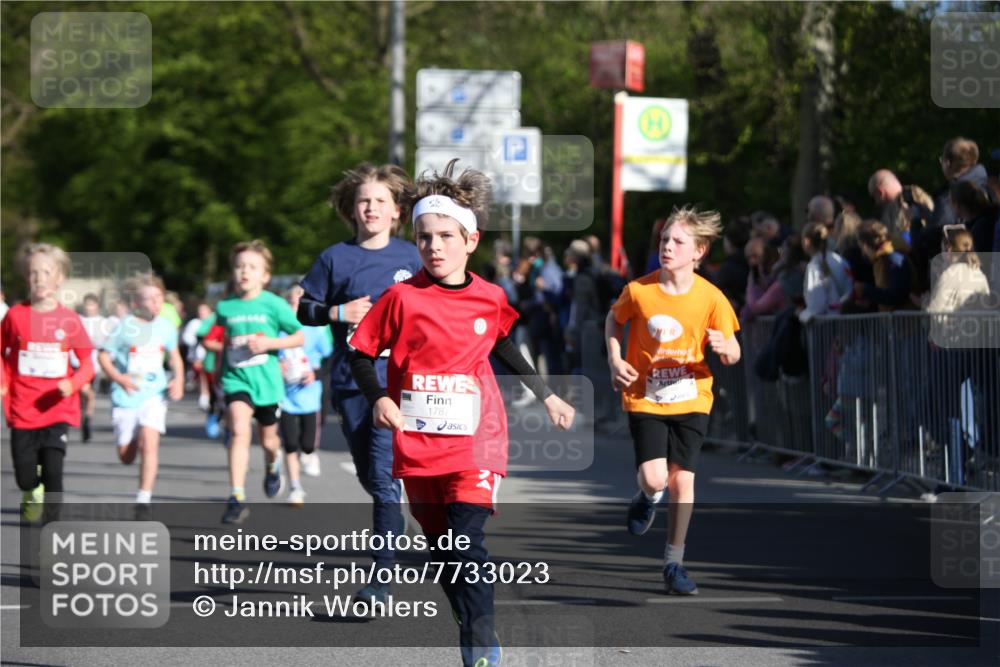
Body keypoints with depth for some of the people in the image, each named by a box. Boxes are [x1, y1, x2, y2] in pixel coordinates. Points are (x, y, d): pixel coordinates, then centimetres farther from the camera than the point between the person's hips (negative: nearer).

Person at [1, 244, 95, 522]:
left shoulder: (69, 320, -3)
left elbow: (88, 363, 3)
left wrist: (73, 384, -15)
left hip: (58, 411, -1)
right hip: (23, 412, 1)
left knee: (53, 472, -13)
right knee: (25, 477, 3)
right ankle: (32, 494, 39)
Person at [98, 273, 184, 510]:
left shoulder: (166, 327, 3)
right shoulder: (124, 327, -8)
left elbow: (175, 356, 18)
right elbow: (103, 355, -3)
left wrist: (178, 380, 2)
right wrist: (118, 377, -19)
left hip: (154, 394, 1)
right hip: (126, 396, -1)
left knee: (149, 442, -19)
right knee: (125, 455, 5)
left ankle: (144, 498, -15)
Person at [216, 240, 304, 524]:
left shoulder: (274, 305, -7)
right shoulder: (225, 308, 0)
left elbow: (299, 337, -1)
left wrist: (270, 343, -15)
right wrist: (218, 374, 17)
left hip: (267, 380, 0)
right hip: (236, 379, 0)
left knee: (268, 439, 16)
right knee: (239, 431, -22)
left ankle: (272, 465, 54)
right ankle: (237, 498, -23)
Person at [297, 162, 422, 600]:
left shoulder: (410, 258, 4)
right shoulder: (335, 259, 3)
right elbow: (305, 310, 7)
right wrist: (339, 312, -10)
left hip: (396, 381, -2)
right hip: (350, 382, 2)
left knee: (384, 474, -12)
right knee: (367, 474, 13)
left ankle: (382, 576, -12)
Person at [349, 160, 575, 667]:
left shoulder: (490, 300, 2)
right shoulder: (402, 298, -4)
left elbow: (503, 347, 22)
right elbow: (361, 353, 2)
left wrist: (546, 396, 26)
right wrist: (379, 399, -14)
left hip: (474, 440, -1)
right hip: (416, 442, 1)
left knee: (467, 543, -14)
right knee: (440, 545, 11)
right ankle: (469, 623, 29)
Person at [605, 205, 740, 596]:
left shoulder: (711, 298, -9)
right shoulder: (639, 290, -9)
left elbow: (733, 355, -2)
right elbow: (614, 320, 11)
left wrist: (723, 347, -26)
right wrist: (615, 361, -4)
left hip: (691, 399, 1)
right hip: (645, 399, -1)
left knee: (683, 479, -4)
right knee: (654, 477, -15)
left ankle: (674, 564, 11)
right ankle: (648, 498, 25)